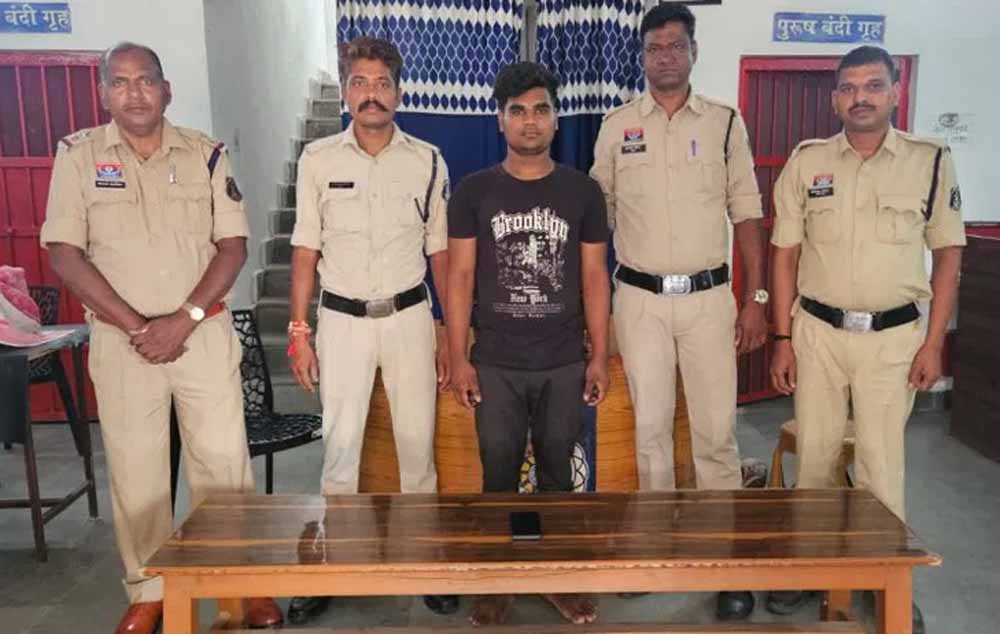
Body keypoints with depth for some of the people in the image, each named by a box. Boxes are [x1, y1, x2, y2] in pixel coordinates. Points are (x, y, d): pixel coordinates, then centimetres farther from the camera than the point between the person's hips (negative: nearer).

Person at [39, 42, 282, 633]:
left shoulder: (206, 153, 2)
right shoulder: (77, 155, 1)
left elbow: (233, 245, -2)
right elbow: (65, 253, -4)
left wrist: (184, 319, -13)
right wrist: (136, 327, -12)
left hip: (205, 334, 0)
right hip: (120, 339, 0)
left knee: (224, 463, 3)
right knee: (134, 470, 7)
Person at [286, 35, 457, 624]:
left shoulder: (428, 160, 1)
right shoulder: (319, 159, 0)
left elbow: (441, 252, 5)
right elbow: (306, 251, 3)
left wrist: (451, 332, 2)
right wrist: (299, 330, -1)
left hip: (409, 316, 0)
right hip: (342, 320, 0)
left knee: (417, 438, 6)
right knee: (341, 442, 5)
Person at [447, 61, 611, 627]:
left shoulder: (583, 192, 3)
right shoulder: (474, 191, 1)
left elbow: (595, 276, 4)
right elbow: (460, 276, 0)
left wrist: (600, 357, 0)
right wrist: (459, 358, -5)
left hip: (564, 363, 1)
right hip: (496, 363, -1)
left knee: (557, 469, 12)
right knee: (499, 472, 8)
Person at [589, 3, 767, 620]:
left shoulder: (726, 122, 4)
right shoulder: (617, 126, 5)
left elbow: (746, 215, 5)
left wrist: (757, 298, 0)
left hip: (709, 296, 0)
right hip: (640, 298, 1)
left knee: (716, 431, 2)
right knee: (650, 427, 8)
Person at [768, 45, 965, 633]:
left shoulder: (931, 161, -1)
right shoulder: (807, 161, 1)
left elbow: (948, 254, 2)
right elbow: (786, 254, 3)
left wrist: (933, 342, -3)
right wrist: (783, 338, 0)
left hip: (894, 335, -1)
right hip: (817, 330, 2)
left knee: (882, 460, 4)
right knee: (814, 453, 11)